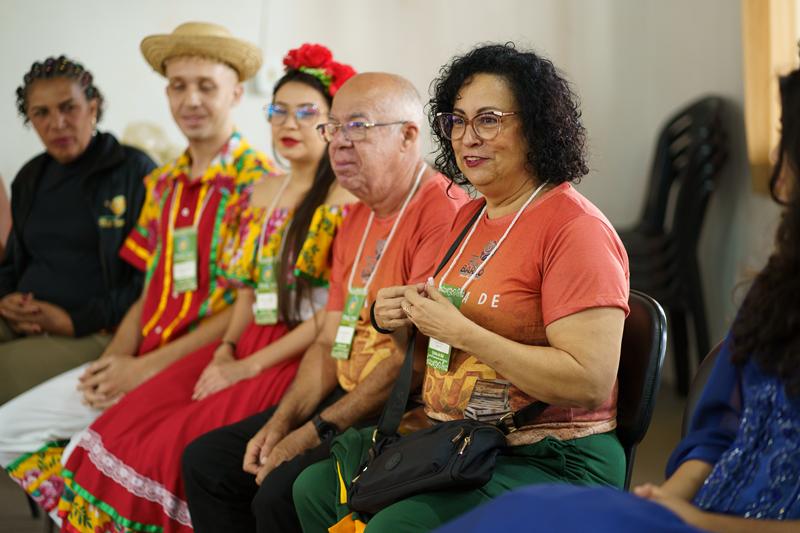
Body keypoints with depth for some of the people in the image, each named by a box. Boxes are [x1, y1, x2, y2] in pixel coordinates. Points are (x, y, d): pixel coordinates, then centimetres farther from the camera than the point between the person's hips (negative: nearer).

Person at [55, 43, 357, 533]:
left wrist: (248, 367, -14)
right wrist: (225, 351, -2)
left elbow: (338, 312, -13)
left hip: (302, 359, -7)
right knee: (121, 432, -11)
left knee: (184, 449, -25)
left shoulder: (347, 198, -7)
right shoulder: (264, 193, 17)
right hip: (246, 349, 7)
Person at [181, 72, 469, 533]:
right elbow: (330, 343, 15)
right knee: (206, 460, 6)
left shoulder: (443, 213, -17)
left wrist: (313, 434, -18)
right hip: (348, 400, 10)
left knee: (282, 491, -27)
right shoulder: (356, 222, 17)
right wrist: (281, 423, -1)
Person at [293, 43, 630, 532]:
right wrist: (401, 324, 0)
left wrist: (460, 330, -21)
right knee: (314, 488, 4)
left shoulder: (576, 229, -13)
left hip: (550, 462, -9)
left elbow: (591, 382, -23)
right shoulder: (469, 217, 13)